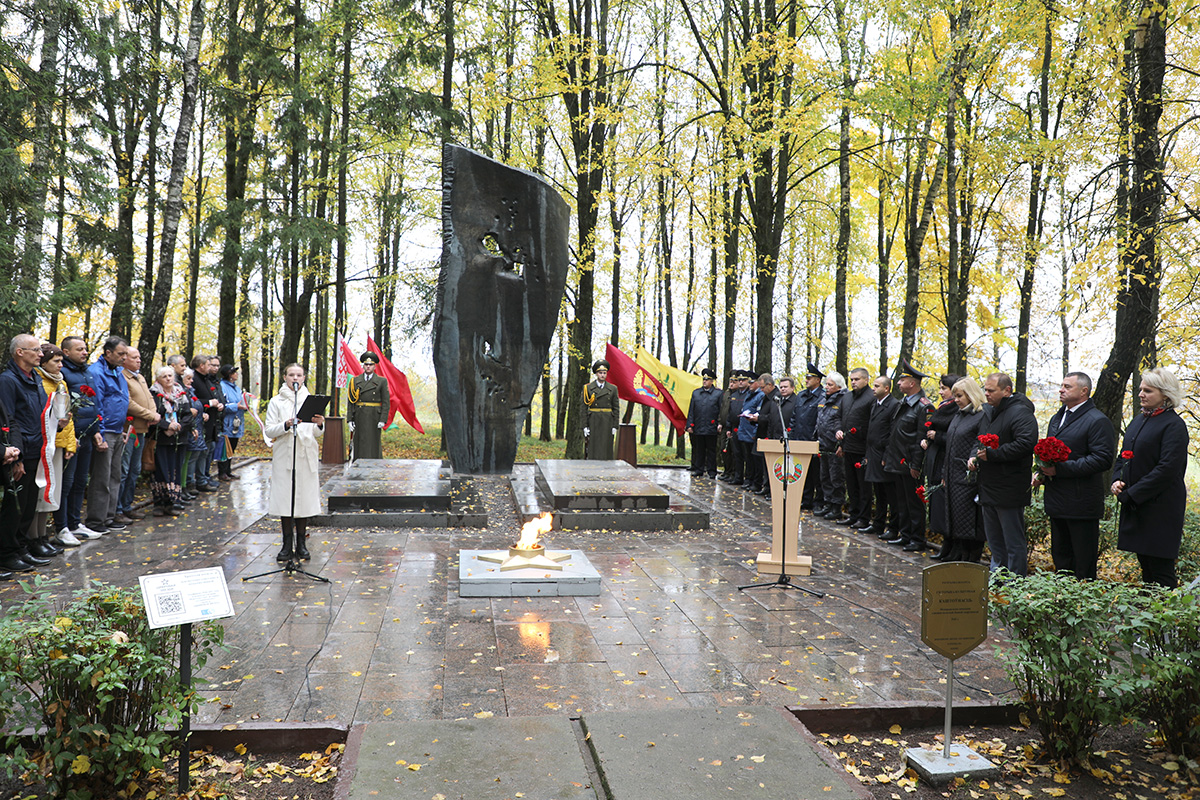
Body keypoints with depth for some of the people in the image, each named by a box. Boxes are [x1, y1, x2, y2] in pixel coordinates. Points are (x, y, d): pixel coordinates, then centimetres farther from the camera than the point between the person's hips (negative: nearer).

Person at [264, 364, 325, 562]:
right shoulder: (276, 402, 6)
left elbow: (316, 434, 10)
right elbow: (268, 430, -1)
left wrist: (319, 425, -12)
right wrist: (286, 425, -18)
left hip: (306, 456, 2)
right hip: (284, 456, -1)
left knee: (305, 498, 2)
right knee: (285, 499, -2)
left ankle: (301, 545, 11)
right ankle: (287, 545, 6)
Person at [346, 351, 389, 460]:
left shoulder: (382, 382, 2)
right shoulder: (355, 381, 9)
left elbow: (386, 403, -1)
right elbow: (351, 402, 8)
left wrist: (383, 420, -9)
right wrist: (350, 419, 1)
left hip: (374, 418, -2)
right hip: (359, 418, 2)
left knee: (373, 446, -3)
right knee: (359, 446, 3)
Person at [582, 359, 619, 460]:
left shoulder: (613, 389, 5)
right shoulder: (588, 388, 2)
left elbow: (616, 408, 6)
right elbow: (584, 408, 1)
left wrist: (615, 426, -1)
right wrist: (585, 426, -5)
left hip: (607, 423, 1)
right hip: (593, 422, -1)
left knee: (606, 449, 1)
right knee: (594, 449, -2)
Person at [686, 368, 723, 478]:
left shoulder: (719, 393, 3)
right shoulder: (695, 393, 13)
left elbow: (722, 411, 2)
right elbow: (691, 410, 12)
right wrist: (690, 425, 4)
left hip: (711, 428, -3)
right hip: (698, 428, 3)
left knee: (711, 450, 3)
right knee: (699, 449, 8)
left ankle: (712, 470, 10)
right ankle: (698, 469, 16)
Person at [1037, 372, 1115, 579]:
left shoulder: (1097, 421, -10)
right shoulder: (1056, 419, 18)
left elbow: (1102, 459, -19)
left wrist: (1060, 469, -22)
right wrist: (1041, 473, 7)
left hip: (1081, 503, -9)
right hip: (1057, 501, 9)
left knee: (1084, 565, -1)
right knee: (1060, 557, 16)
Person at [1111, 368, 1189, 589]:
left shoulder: (1174, 425, -10)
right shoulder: (1138, 420, 14)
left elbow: (1167, 469, -18)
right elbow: (1123, 456, 21)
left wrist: (1131, 494, -17)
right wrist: (1118, 480, 1)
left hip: (1161, 508, -8)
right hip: (1135, 507, 8)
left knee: (1161, 572, -3)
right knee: (1146, 568, 14)